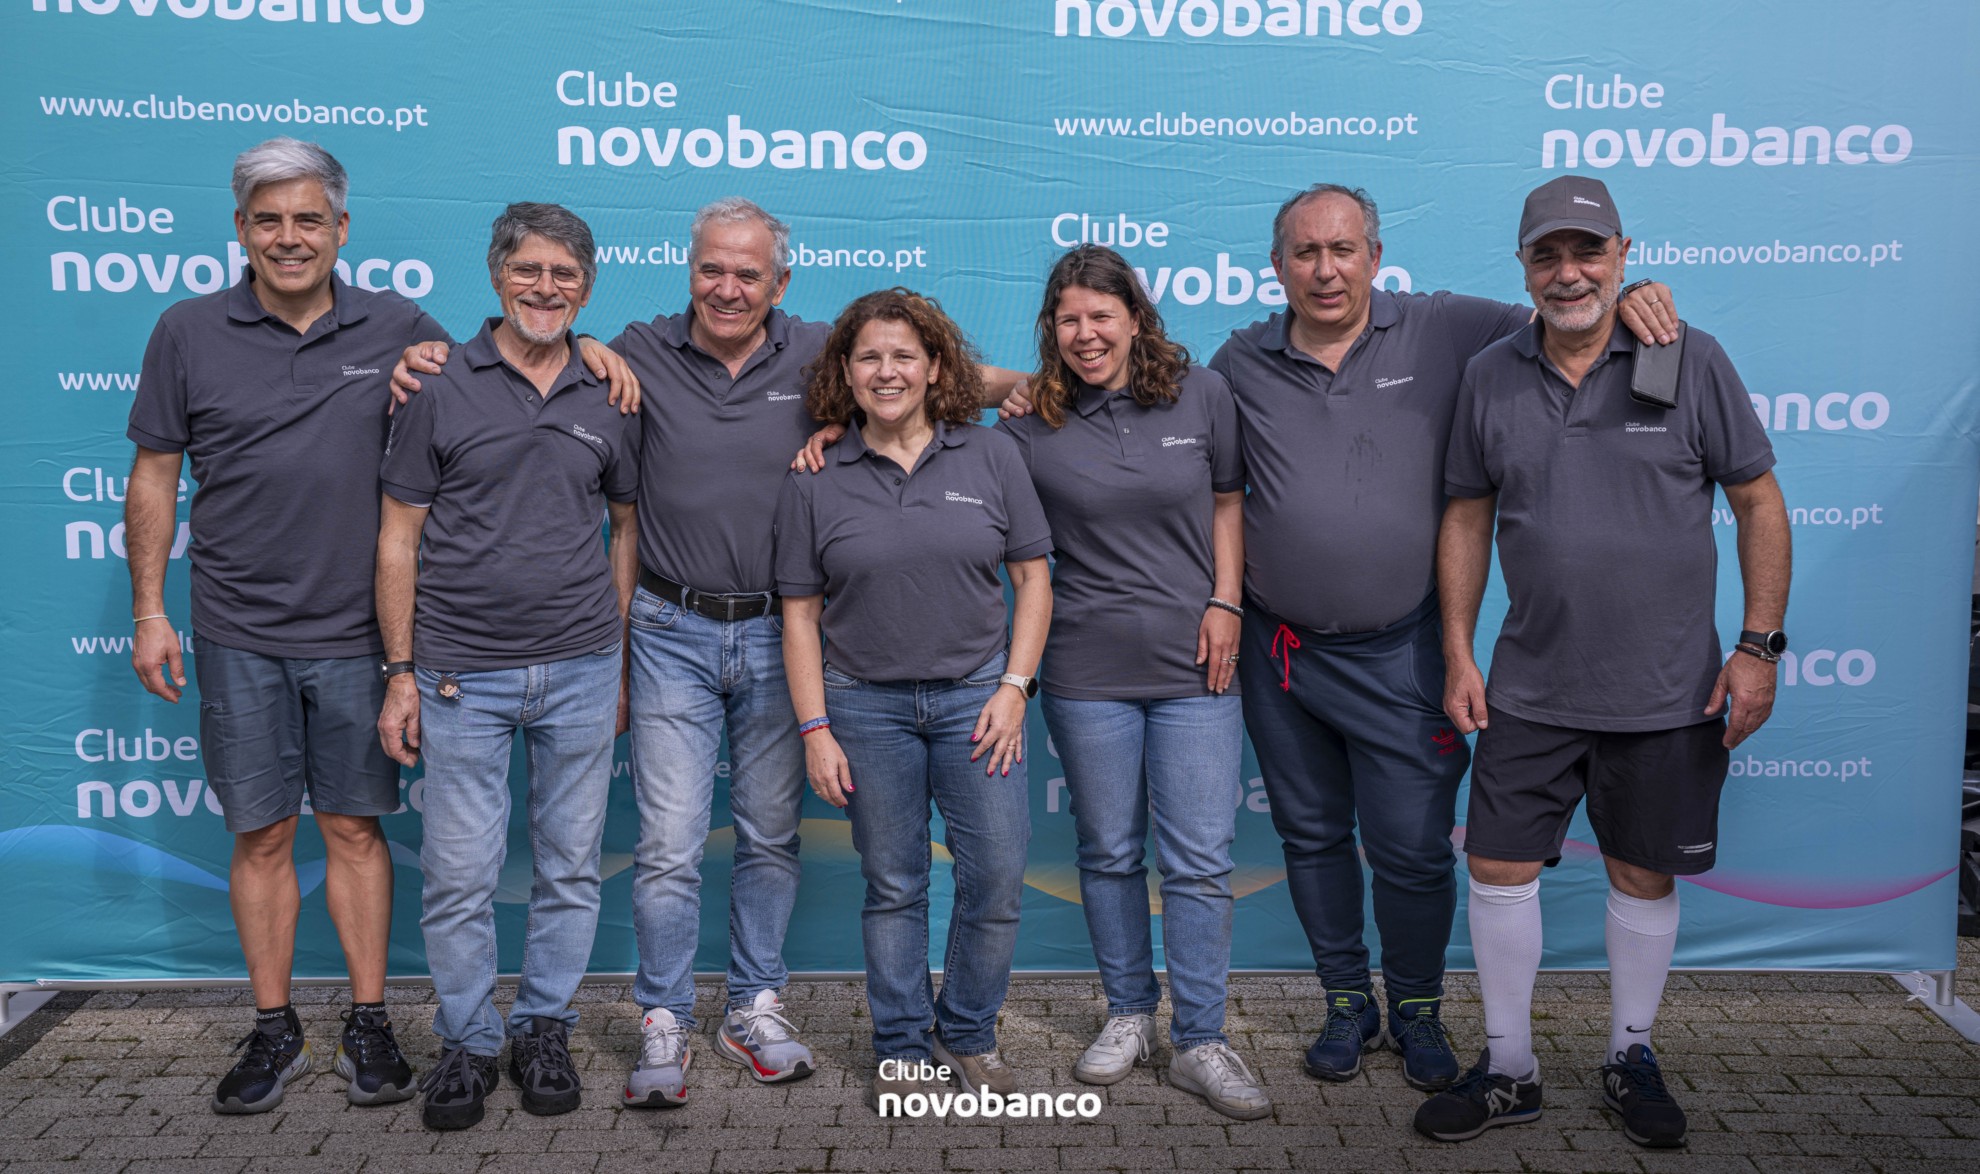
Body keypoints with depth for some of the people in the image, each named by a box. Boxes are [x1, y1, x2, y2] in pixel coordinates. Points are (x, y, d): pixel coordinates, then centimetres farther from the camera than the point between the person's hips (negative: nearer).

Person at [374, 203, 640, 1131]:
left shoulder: (609, 400, 6)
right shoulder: (441, 390, 0)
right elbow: (399, 539, 1)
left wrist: (618, 662, 11)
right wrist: (400, 672, -3)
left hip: (579, 671, 2)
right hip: (462, 673, -2)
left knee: (571, 865, 9)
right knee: (459, 873, 2)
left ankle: (544, 1030, 25)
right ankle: (465, 1043, 19)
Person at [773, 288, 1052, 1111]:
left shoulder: (992, 458, 1)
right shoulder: (815, 483, 0)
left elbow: (1032, 577, 4)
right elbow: (800, 613, 2)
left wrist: (1014, 686, -5)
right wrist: (815, 730, -4)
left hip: (976, 694, 1)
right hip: (866, 704, 0)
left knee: (997, 875, 0)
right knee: (892, 886, 8)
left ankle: (970, 1035, 22)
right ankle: (903, 1046, 24)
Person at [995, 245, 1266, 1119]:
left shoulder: (1202, 395, 2)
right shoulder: (1030, 424, -1)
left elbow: (1228, 500, 10)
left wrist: (1226, 601, 0)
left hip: (1195, 665, 0)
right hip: (1088, 672, 0)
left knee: (1200, 860, -1)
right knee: (1109, 852, 12)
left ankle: (1199, 1040, 11)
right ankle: (1128, 1013, 30)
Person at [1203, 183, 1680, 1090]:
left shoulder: (1442, 331, -3)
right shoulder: (1241, 362, 3)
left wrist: (1625, 298, -17)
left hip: (1397, 652, -2)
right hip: (1278, 649, 3)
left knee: (1412, 848, 3)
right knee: (1312, 837, 14)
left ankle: (1417, 1012, 26)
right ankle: (1346, 1004, 32)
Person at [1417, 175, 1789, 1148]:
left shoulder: (1689, 359, -6)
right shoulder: (1490, 376, 1)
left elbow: (1758, 502, -1)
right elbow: (1466, 517, 8)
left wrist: (1760, 646, -7)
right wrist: (1458, 655, 4)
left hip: (1665, 692, -2)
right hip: (1530, 690, 2)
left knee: (1643, 875, 11)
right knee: (1499, 867, 3)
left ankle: (1630, 1058, 31)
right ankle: (1508, 1068, 20)